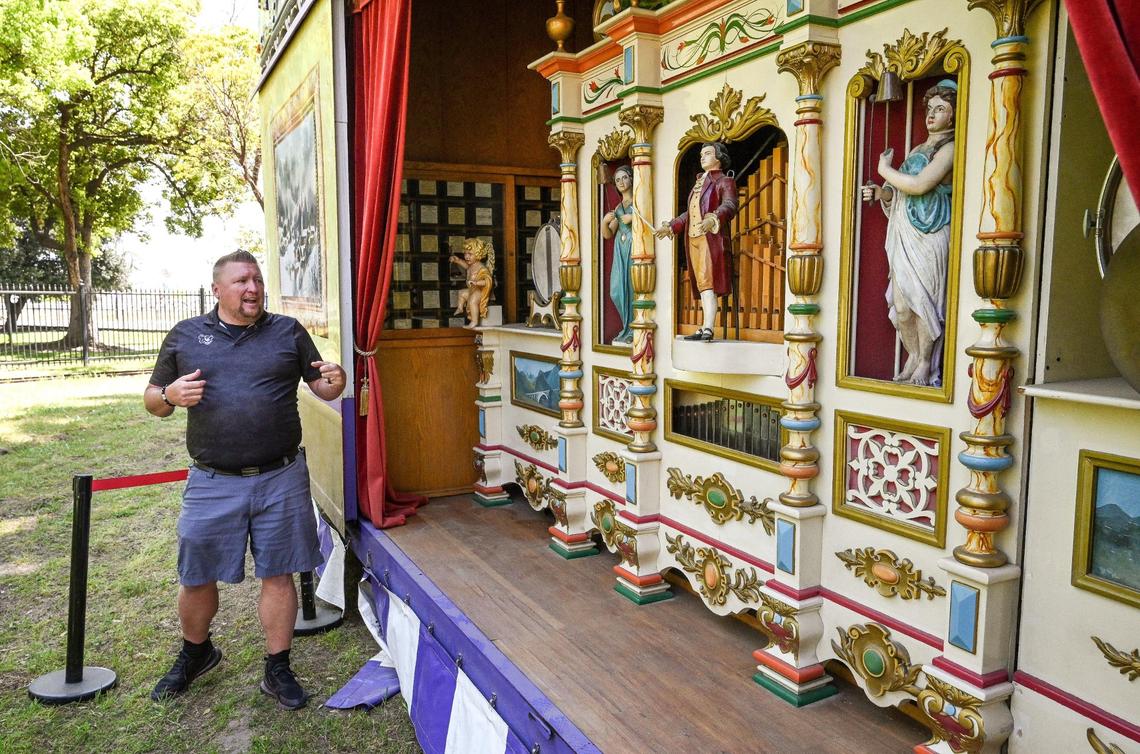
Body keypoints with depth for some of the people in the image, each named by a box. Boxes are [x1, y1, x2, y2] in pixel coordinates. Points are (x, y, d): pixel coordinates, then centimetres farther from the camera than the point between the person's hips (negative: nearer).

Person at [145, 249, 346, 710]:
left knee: (278, 574, 7)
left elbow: (322, 389, 9)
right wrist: (171, 396, -12)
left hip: (281, 480, 0)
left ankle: (277, 671, 24)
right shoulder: (185, 336, 6)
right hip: (212, 483, 1)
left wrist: (335, 382, -15)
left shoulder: (288, 332, 5)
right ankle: (196, 653, 41)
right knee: (196, 578, 12)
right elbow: (152, 400, 12)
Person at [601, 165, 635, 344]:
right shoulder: (618, 208, 21)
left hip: (635, 247, -6)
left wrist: (633, 218, -12)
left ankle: (634, 331, -2)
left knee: (634, 288, -9)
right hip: (620, 249, 6)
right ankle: (628, 328, 16)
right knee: (617, 291, 2)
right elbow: (607, 235, 20)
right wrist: (605, 221, 1)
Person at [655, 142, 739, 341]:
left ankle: (708, 330, -21)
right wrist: (671, 226, 33)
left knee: (708, 284, -16)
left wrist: (713, 218, -36)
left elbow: (729, 206, -17)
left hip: (712, 240, -7)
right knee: (702, 286, 6)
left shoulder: (724, 182, 2)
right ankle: (704, 329, 8)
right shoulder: (698, 183, 25)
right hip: (694, 240, 7)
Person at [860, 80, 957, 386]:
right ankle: (913, 357, 17)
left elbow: (919, 185, -18)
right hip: (903, 234, 7)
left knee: (922, 298, -6)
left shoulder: (949, 148, -4)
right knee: (901, 303, 3)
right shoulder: (917, 149, 22)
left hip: (930, 234, -7)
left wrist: (885, 169, -3)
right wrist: (880, 192, 5)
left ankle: (926, 365, 5)